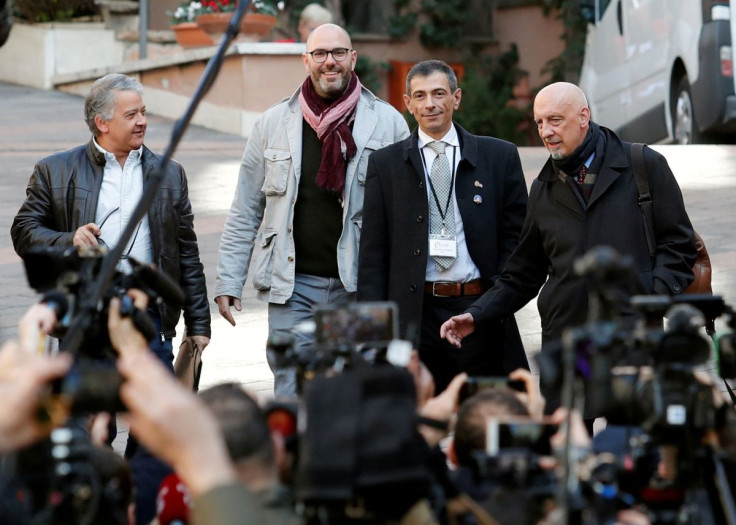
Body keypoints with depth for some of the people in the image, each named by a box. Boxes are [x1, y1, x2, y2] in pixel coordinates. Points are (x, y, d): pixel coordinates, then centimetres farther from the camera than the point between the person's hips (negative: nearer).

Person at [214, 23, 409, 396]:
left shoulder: (388, 123, 2)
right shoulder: (273, 124, 6)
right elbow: (245, 212, 10)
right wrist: (228, 281, 4)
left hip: (361, 286, -1)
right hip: (293, 285, 1)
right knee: (291, 396, -3)